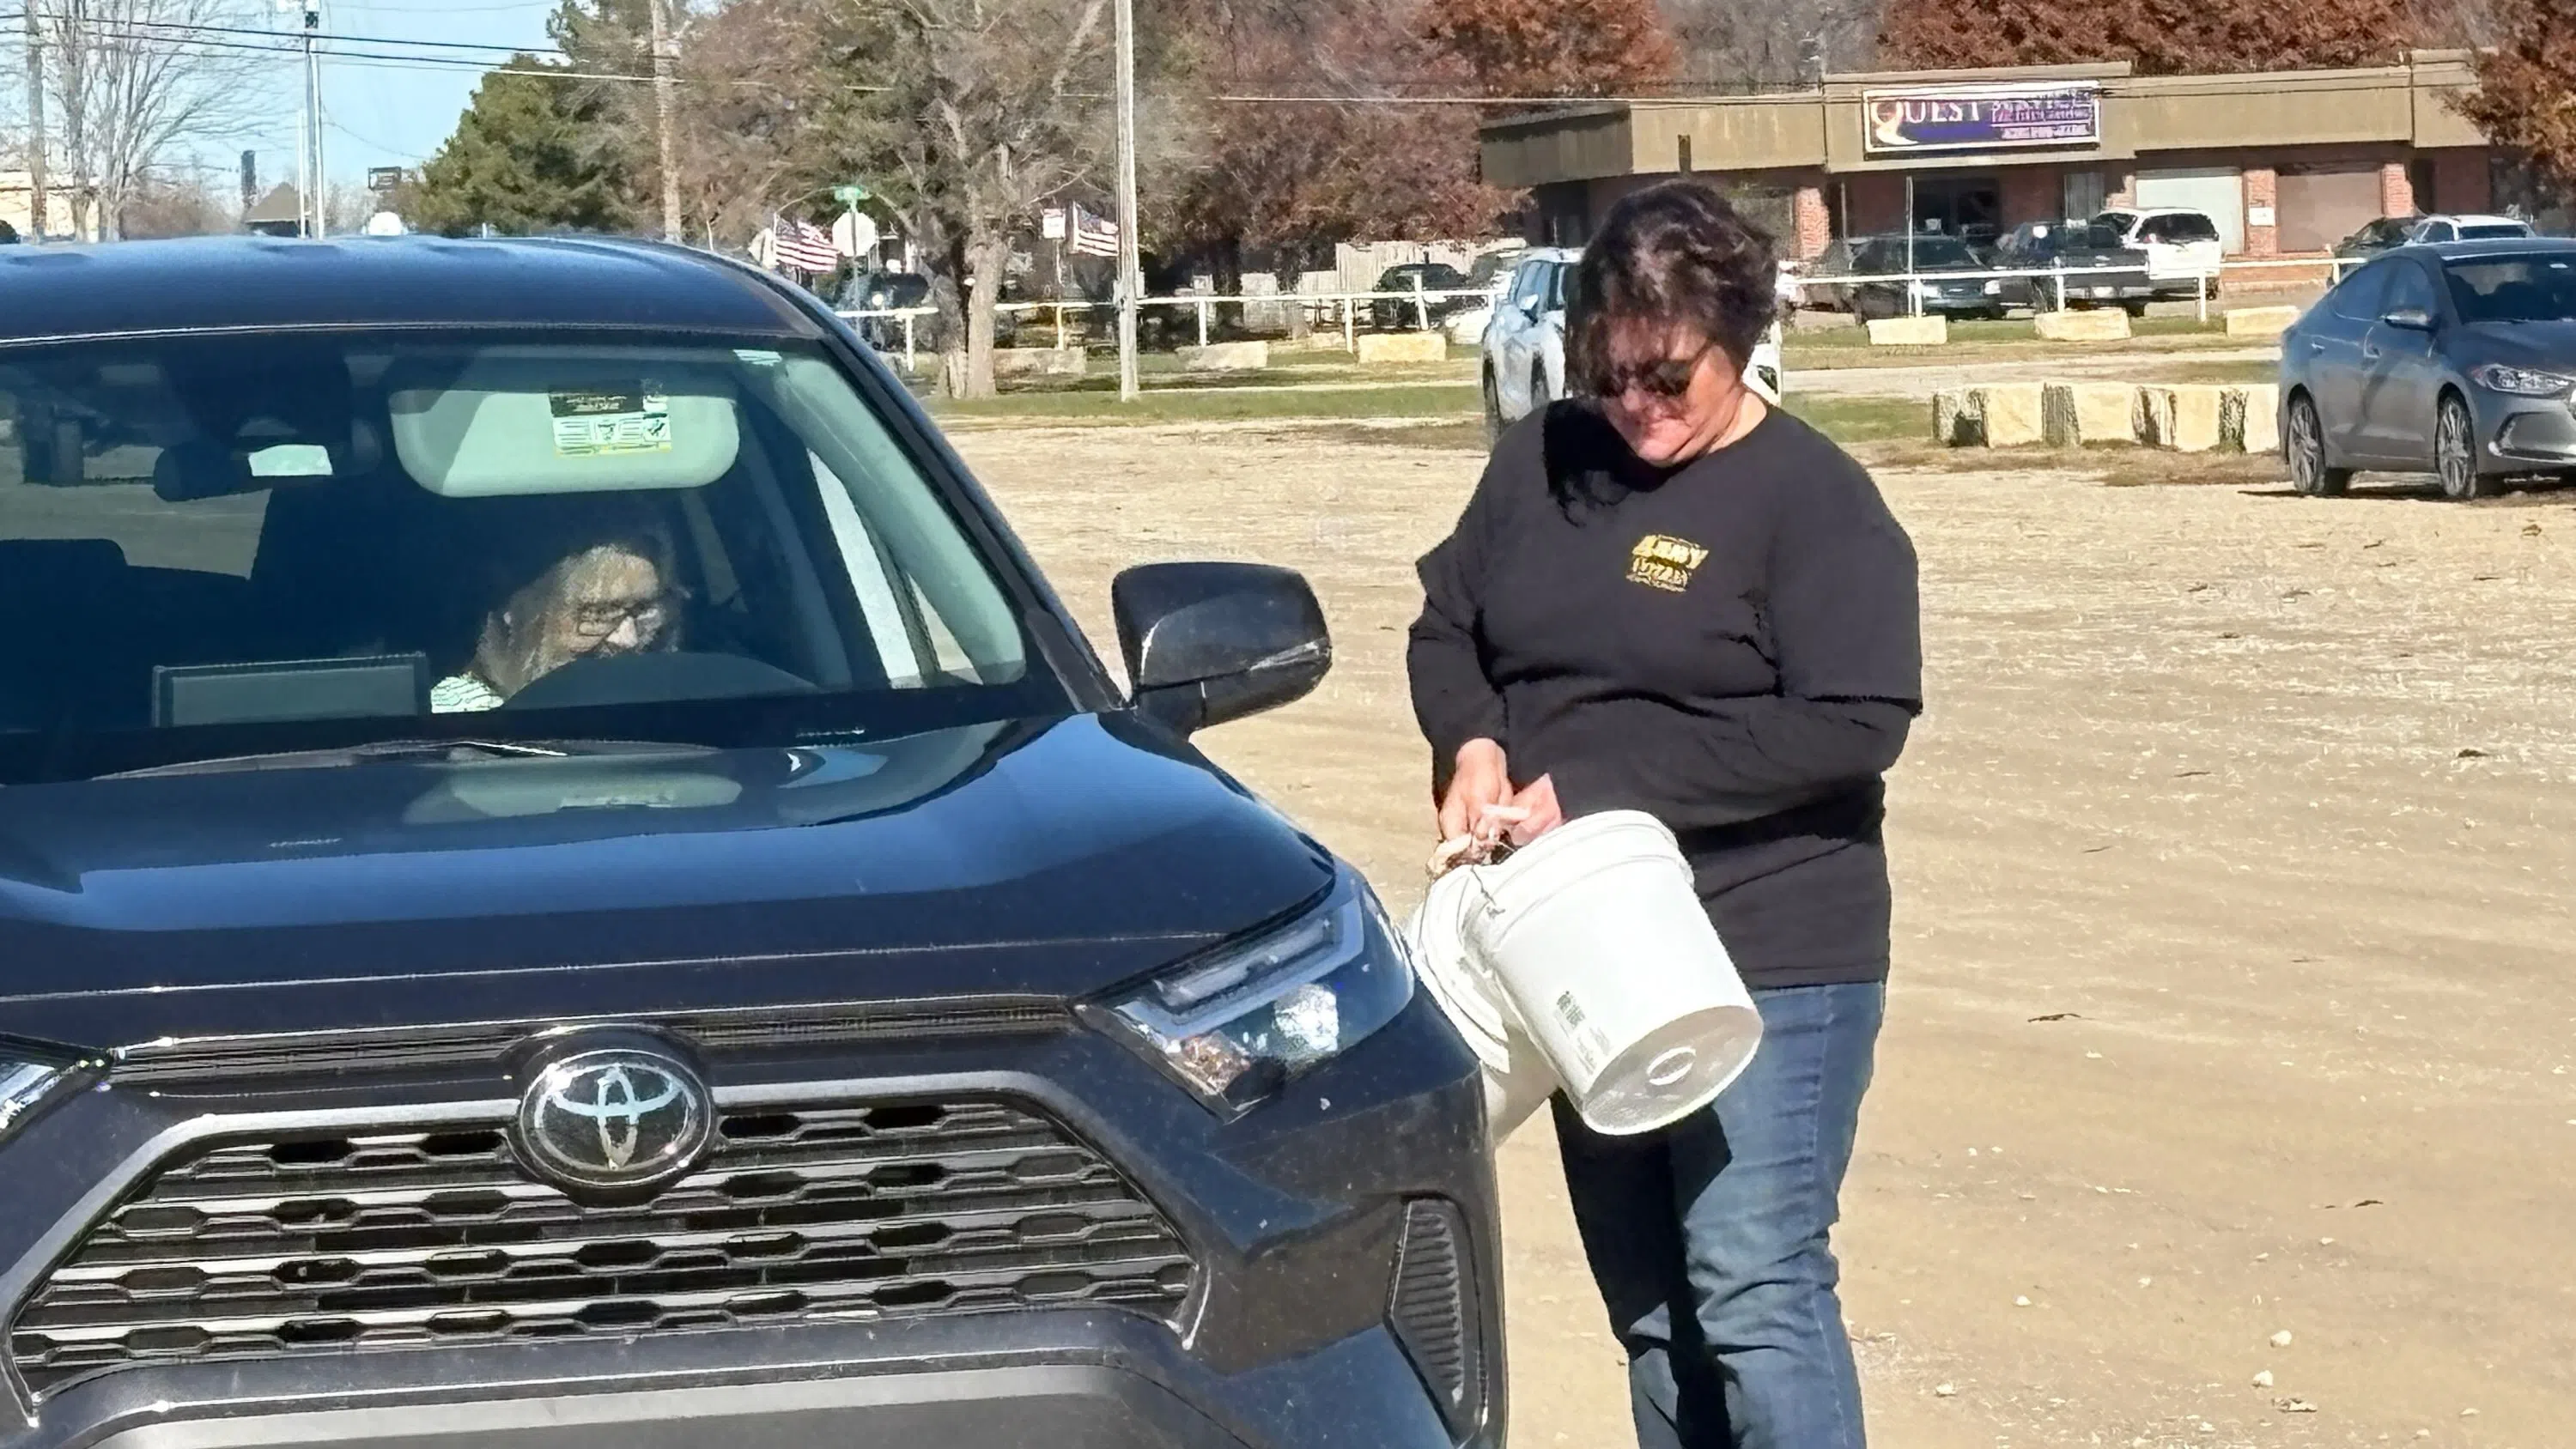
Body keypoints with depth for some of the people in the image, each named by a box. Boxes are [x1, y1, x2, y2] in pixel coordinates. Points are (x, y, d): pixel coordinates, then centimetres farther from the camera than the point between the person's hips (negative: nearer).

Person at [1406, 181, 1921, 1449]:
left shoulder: (1813, 499, -9)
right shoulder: (1542, 461, 9)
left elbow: (1855, 725, -18)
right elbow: (1445, 627, 18)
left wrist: (1601, 786, -20)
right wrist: (1473, 743, -6)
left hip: (1764, 962, -6)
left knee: (1753, 1290, -10)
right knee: (1648, 1303, 12)